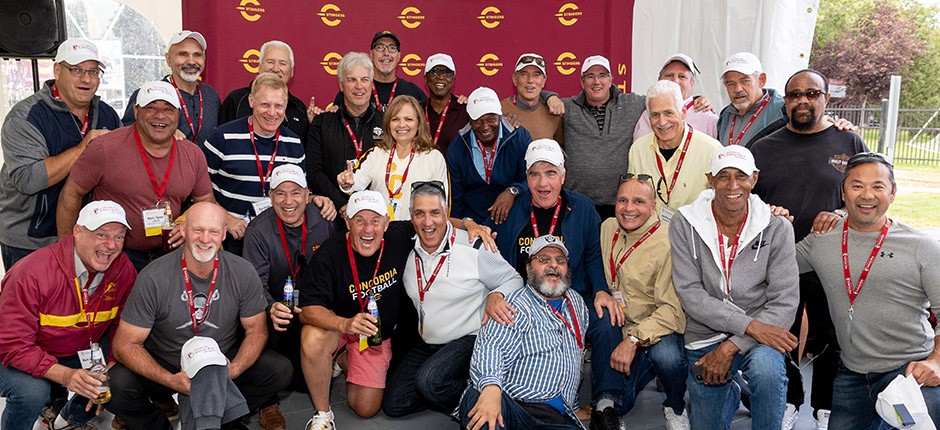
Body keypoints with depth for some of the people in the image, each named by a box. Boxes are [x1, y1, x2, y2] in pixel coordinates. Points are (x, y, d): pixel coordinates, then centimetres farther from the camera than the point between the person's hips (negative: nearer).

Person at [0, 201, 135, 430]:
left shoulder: (124, 270, -14)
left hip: (81, 352, 5)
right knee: (32, 392, -33)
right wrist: (64, 375, -40)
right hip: (28, 356, -5)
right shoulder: (33, 273, -28)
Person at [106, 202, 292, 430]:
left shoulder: (243, 273, -12)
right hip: (166, 366, -1)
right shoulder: (153, 278, -18)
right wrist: (171, 381, -30)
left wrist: (234, 370, -23)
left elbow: (256, 330, -3)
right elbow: (125, 345, -15)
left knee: (279, 370, -21)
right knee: (117, 384, -29)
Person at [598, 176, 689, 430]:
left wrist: (634, 340, -29)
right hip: (616, 330, 4)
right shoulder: (608, 228, 3)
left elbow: (672, 308, -22)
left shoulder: (668, 242, -17)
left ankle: (676, 408, -4)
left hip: (657, 332, -4)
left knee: (665, 355, -37)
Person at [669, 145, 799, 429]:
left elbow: (785, 303, -11)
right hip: (705, 337, 2)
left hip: (761, 334, -1)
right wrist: (749, 325, -23)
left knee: (767, 367, -35)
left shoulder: (777, 228, -6)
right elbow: (690, 294, -12)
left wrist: (732, 346, -20)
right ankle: (730, 392, 41)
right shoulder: (684, 224, -6)